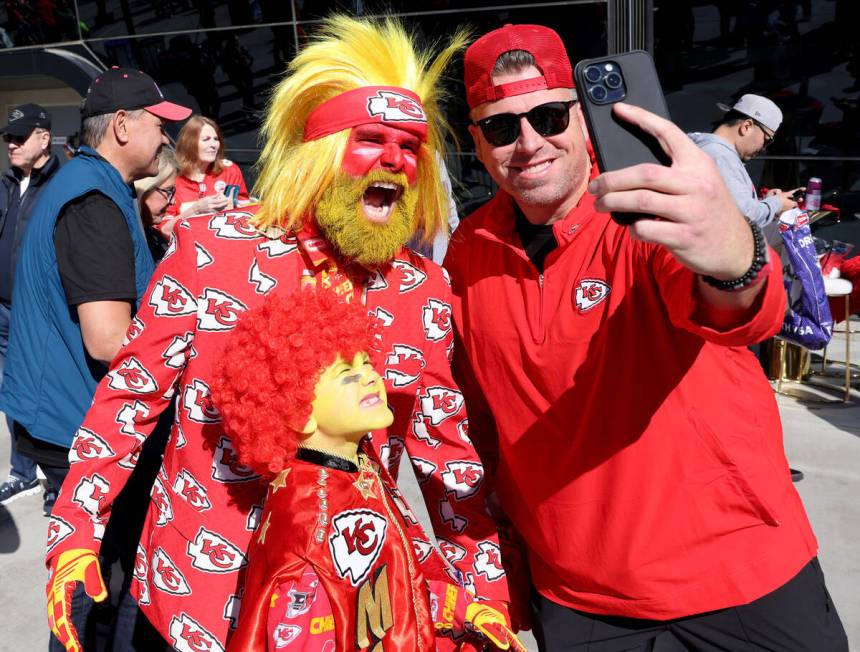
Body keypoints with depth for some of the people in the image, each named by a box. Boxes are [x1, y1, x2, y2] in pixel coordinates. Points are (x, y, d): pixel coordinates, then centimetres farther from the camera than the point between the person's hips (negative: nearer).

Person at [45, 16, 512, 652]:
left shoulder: (428, 291, -6)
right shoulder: (211, 247, -12)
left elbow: (449, 452, 0)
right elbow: (130, 393, -3)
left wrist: (486, 595, 0)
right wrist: (75, 532, -3)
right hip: (197, 595, -1)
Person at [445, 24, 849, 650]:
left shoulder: (656, 217, -17)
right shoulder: (468, 251, -6)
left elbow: (752, 313, -36)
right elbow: (481, 414, 4)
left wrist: (733, 259, -58)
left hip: (741, 571, -2)